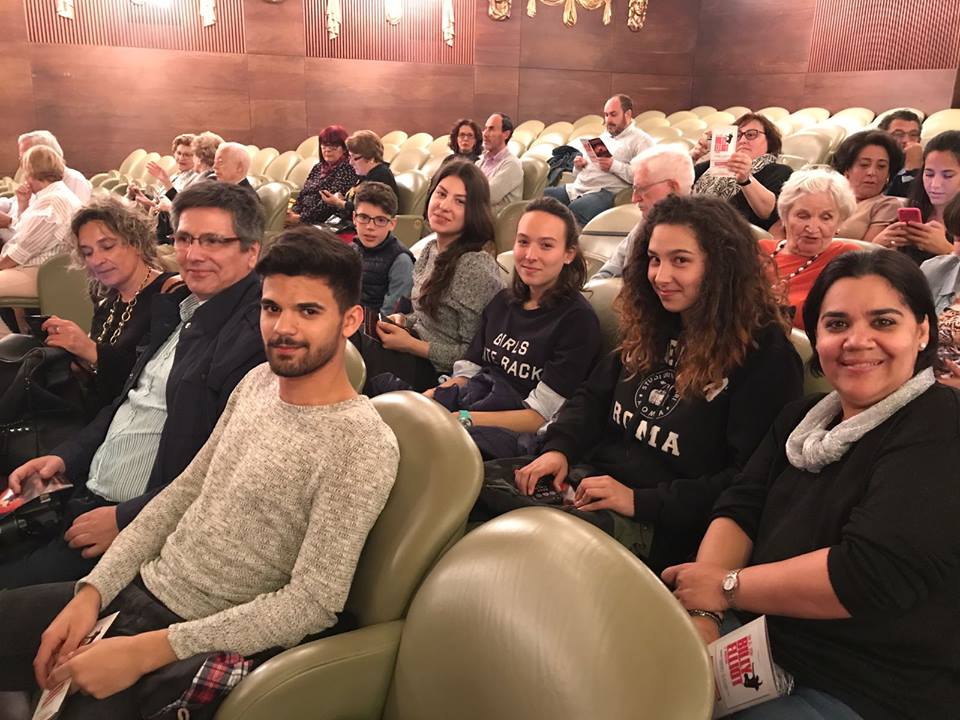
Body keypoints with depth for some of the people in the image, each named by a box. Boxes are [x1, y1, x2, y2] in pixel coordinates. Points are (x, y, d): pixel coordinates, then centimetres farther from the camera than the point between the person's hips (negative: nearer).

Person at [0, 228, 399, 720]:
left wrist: (148, 649, -21)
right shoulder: (260, 380, 3)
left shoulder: (362, 446, -21)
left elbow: (314, 602, -22)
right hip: (137, 588, 7)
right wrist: (93, 590, -2)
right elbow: (185, 490, 9)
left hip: (202, 643, -7)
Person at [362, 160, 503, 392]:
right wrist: (403, 320, -1)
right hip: (416, 352, 8)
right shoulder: (431, 249, 6)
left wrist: (411, 345, -18)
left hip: (439, 374, -8)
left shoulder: (476, 266, -21)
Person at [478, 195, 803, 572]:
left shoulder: (765, 354, -10)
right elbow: (594, 396, 18)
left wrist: (642, 500, -20)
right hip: (594, 476, 7)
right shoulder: (653, 329, 13)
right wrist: (559, 448, -2)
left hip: (665, 523, -7)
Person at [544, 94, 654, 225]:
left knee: (575, 209, -37)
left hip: (605, 192, -8)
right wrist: (579, 166, 9)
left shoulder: (641, 140, 2)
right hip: (577, 187, 8)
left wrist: (614, 166, -17)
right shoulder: (604, 136, 28)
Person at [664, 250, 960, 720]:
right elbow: (740, 510, 0)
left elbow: (873, 574, -27)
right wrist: (701, 610, -17)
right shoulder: (803, 419, 10)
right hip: (761, 636, 7)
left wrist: (725, 586, -17)